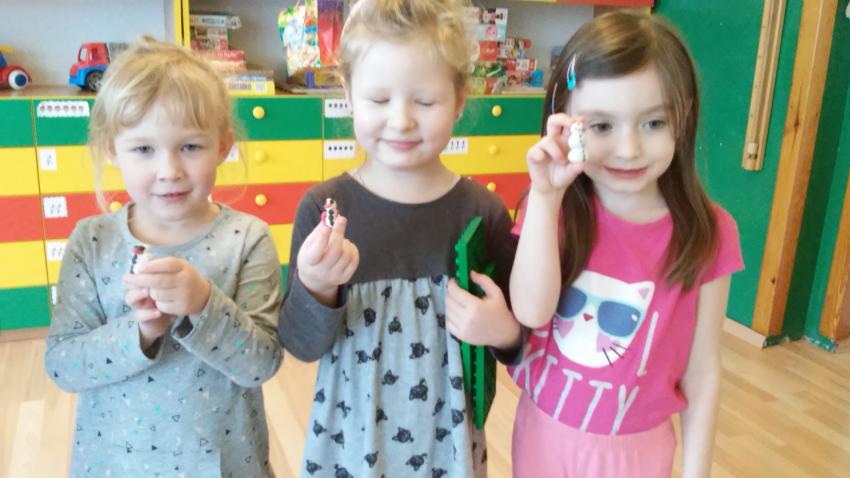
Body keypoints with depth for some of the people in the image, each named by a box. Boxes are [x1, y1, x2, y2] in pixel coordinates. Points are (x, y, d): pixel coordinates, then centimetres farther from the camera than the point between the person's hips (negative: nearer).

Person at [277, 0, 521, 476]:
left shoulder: (482, 211, -10)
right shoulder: (325, 207, -12)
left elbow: (517, 327, 2)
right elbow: (302, 345, -10)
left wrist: (505, 332, -19)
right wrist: (316, 288, -28)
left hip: (447, 438, 1)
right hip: (350, 437, 0)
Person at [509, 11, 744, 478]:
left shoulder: (707, 233, -13)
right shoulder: (552, 208, -11)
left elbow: (702, 370, -7)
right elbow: (531, 311, -25)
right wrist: (544, 195, -30)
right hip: (545, 435, 1)